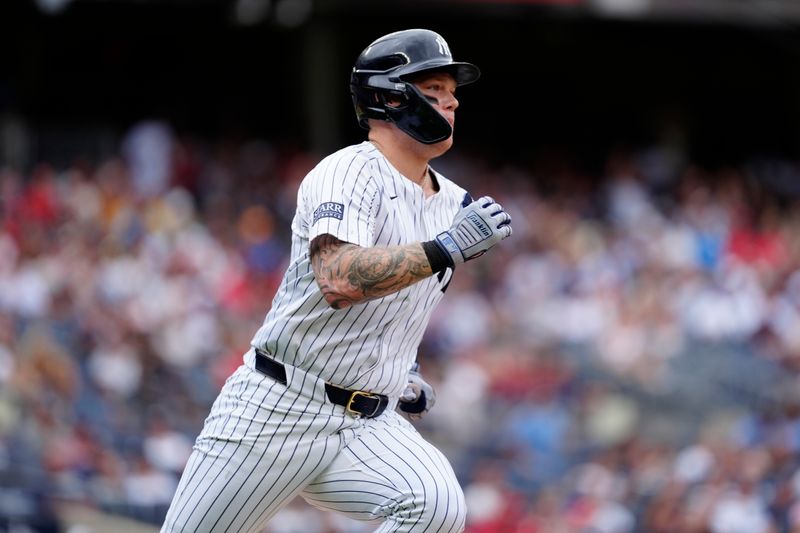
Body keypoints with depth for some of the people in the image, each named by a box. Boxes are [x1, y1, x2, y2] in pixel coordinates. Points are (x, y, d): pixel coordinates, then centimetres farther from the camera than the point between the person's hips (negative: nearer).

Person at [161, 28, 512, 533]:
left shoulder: (452, 202, 11)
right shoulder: (348, 172, -12)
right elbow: (338, 280, -31)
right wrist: (446, 248, -33)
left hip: (369, 429, 5)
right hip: (274, 414, -5)